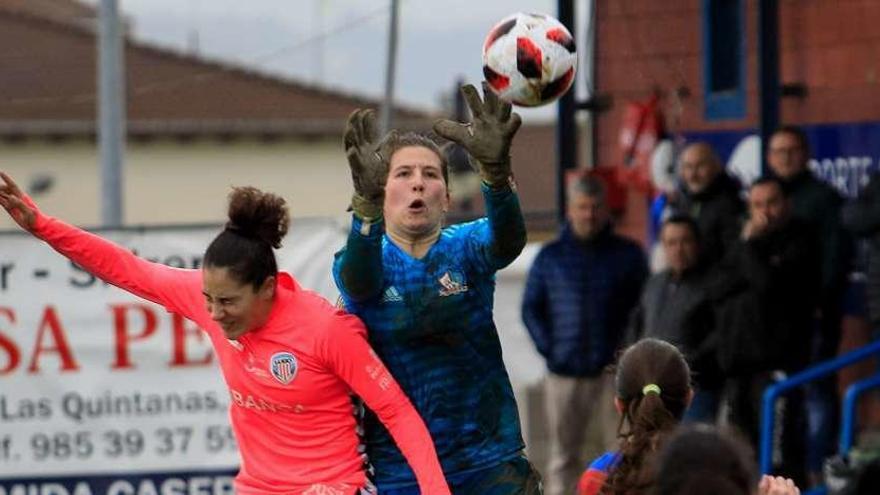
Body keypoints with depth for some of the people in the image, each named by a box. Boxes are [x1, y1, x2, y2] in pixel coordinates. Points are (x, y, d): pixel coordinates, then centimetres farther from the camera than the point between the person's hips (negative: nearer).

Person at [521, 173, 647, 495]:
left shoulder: (627, 254, 7)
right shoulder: (550, 257, 11)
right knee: (563, 457, 5)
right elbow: (531, 308, 13)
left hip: (612, 372, -1)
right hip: (564, 373, 1)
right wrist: (547, 347, 0)